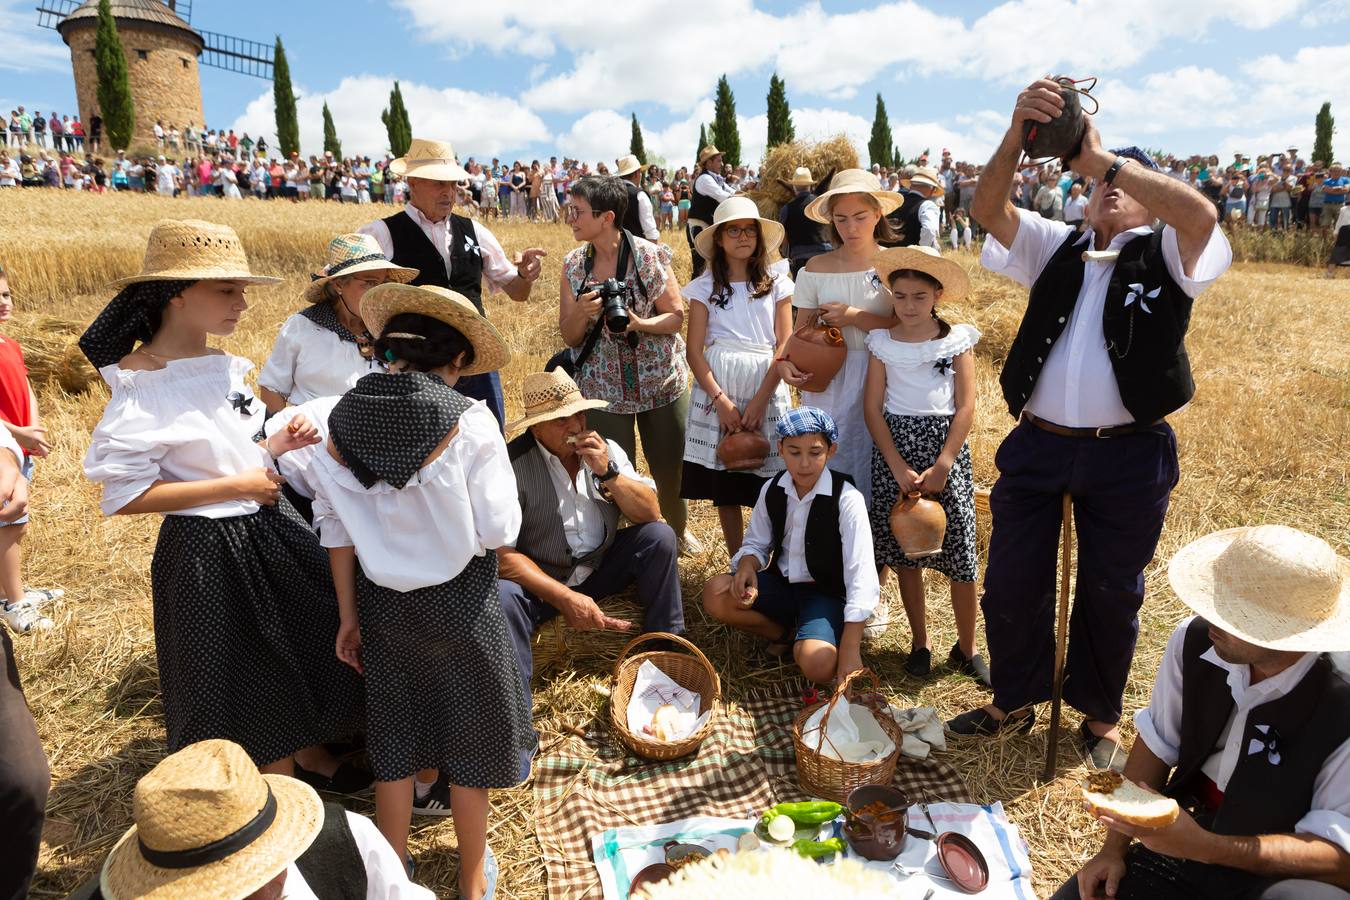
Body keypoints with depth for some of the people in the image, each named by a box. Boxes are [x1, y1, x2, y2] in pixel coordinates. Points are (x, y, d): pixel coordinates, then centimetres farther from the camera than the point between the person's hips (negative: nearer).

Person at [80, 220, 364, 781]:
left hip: (269, 527, 8)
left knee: (310, 643, 19)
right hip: (209, 550, -8)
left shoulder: (223, 367, 3)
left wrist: (278, 446, -4)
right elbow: (124, 496, -22)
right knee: (240, 677, 10)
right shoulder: (140, 388, -20)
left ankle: (312, 758, 43)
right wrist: (236, 487, -21)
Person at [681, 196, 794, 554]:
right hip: (716, 391, 0)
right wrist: (721, 400, -12)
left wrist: (759, 400, -11)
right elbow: (693, 350, 0)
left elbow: (785, 346, 0)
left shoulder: (777, 284, 8)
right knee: (725, 491, 6)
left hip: (765, 390, 0)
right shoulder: (705, 286, 7)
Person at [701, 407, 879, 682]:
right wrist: (747, 565, -19)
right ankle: (786, 634, 4)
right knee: (715, 595, -20)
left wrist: (850, 652, -28)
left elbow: (860, 576, -23)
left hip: (827, 593, -5)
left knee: (818, 664, -32)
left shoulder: (847, 499, -21)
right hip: (781, 584, 5)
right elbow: (756, 543, 8)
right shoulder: (772, 490, -5)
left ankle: (800, 639, 6)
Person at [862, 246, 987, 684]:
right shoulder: (883, 342, 3)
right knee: (904, 550, 6)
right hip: (895, 445, 1)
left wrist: (941, 467, -13)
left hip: (945, 448, -1)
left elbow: (966, 406, -4)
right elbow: (872, 408, -1)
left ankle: (966, 649, 17)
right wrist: (899, 468, -10)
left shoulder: (957, 339, 1)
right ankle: (920, 643, 22)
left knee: (959, 550, 0)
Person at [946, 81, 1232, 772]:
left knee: (1111, 592, 11)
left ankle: (1099, 715, 33)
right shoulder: (1056, 248, 12)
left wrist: (1103, 157, -17)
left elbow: (1200, 214, -21)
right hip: (1036, 446, 3)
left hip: (1130, 456, -2)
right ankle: (1014, 700, 31)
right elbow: (987, 208, -4)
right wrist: (1019, 132, -21)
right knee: (1010, 581, 9)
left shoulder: (1167, 255, 3)